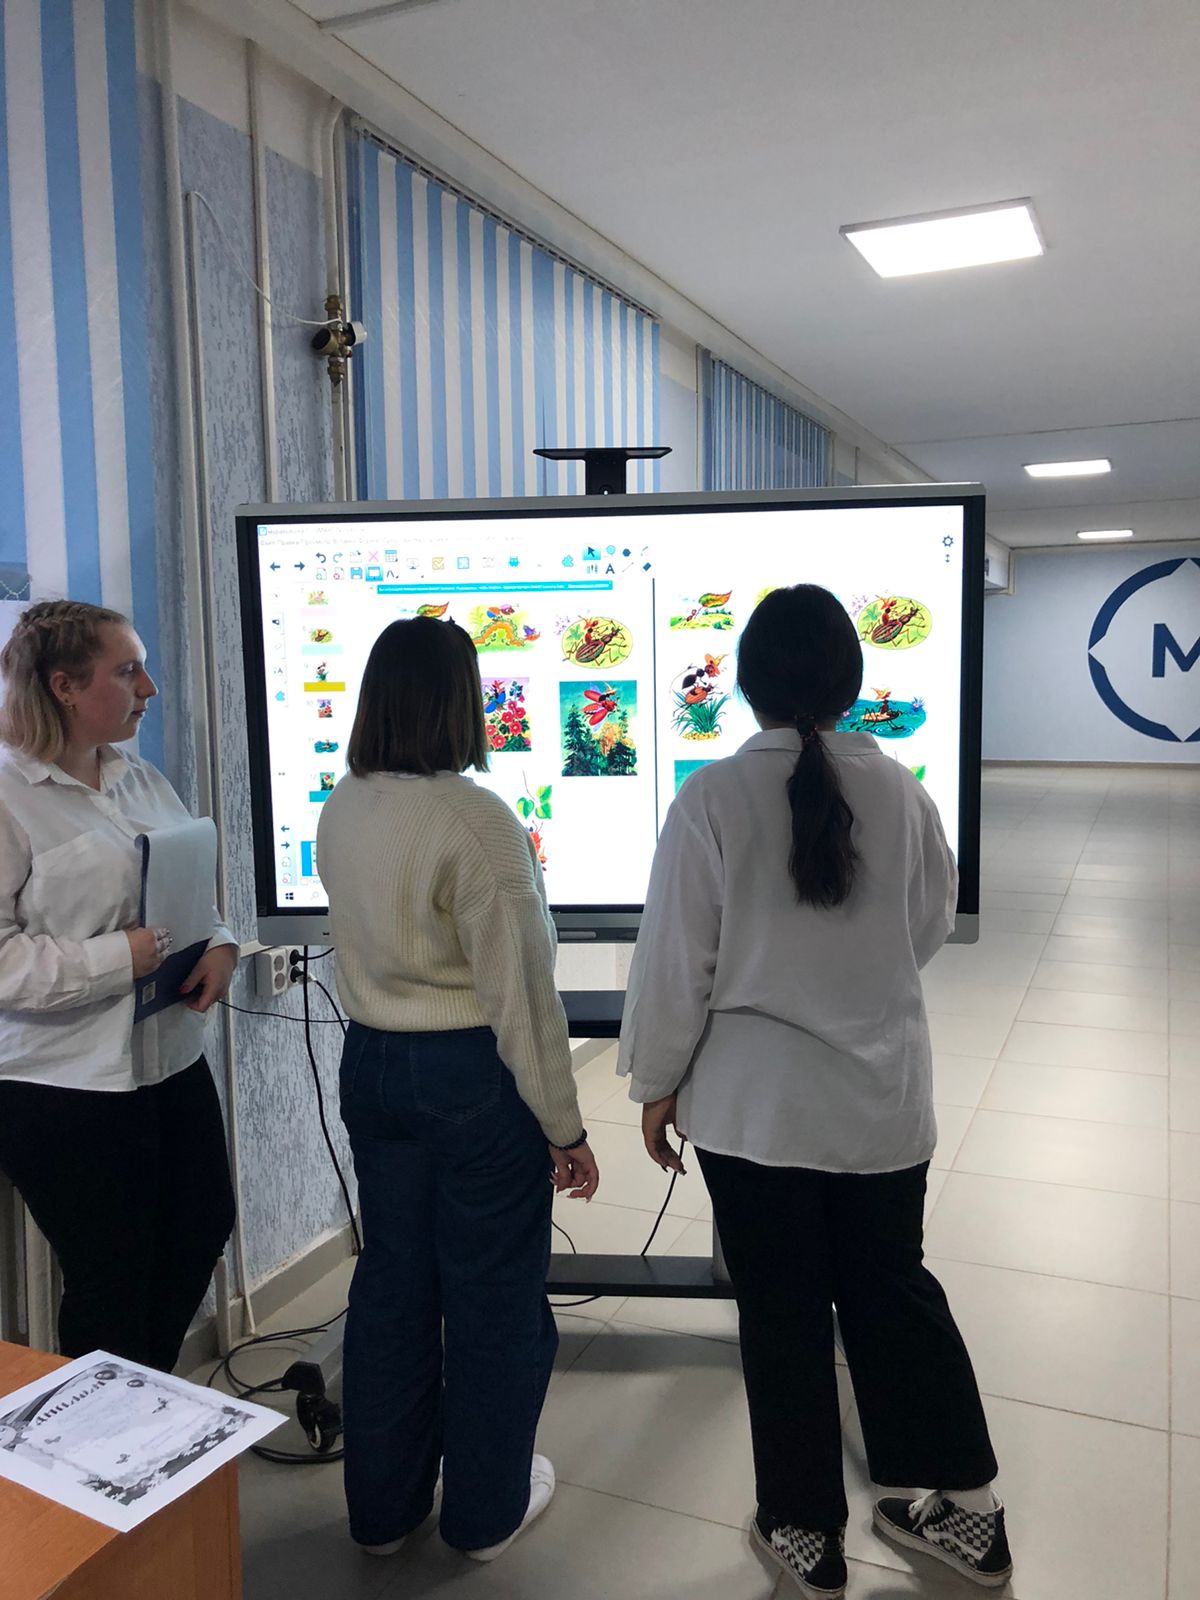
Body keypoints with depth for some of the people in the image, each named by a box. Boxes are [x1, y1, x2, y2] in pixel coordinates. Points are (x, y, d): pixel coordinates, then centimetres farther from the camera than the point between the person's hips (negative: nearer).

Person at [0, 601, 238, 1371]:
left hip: (172, 1061, 8)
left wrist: (219, 947, -4)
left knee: (202, 1230, 19)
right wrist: (118, 959, -26)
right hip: (65, 1086, -8)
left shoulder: (143, 781, 8)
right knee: (111, 1282, 8)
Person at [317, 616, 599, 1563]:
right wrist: (564, 1127, -10)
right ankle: (487, 1510, 33)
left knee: (392, 1279, 20)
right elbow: (520, 994, -19)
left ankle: (383, 1505, 37)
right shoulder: (477, 821, -21)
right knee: (493, 1292, 13)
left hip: (372, 1063, 7)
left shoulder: (340, 812, 0)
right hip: (471, 1073, -6)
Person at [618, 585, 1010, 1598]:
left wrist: (657, 1082, 2)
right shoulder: (900, 790, -6)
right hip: (885, 1099, 4)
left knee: (783, 1315, 13)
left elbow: (677, 961, -12)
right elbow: (931, 929, 8)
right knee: (893, 1289, 20)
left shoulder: (713, 800, -17)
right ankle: (967, 1508, 34)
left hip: (755, 1106, -3)